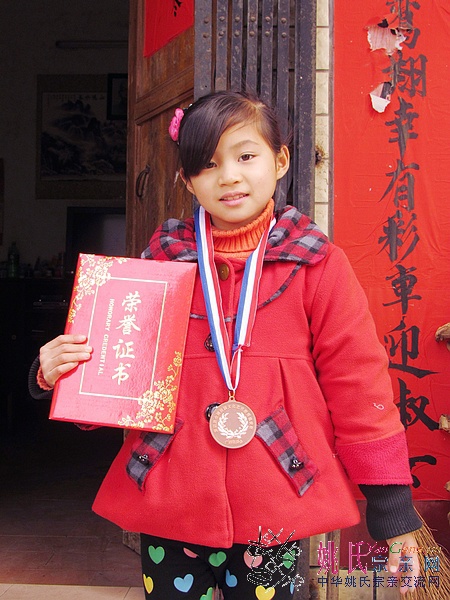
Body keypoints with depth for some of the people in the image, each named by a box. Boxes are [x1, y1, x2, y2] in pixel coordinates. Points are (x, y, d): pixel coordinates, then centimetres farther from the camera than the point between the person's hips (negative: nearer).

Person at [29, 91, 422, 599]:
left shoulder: (316, 265, -2)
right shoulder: (162, 260, 3)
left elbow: (357, 384, -1)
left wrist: (392, 509, 1)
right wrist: (58, 372, -9)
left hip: (273, 515, -1)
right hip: (169, 506, 2)